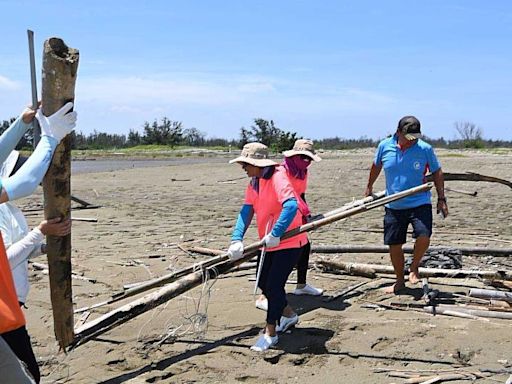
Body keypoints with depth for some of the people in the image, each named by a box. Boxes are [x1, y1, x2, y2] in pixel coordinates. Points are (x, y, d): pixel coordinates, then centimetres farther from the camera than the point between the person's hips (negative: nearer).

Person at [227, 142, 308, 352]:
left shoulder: (278, 177, -23)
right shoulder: (254, 183, 4)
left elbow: (291, 206, -38)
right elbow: (246, 211, -4)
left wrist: (275, 234, -39)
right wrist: (236, 239, -17)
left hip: (288, 242, -9)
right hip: (269, 243, 9)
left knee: (274, 286, -8)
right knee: (264, 284, 17)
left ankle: (270, 333, 8)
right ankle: (289, 315, 39)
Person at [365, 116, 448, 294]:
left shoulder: (425, 149, -8)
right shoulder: (384, 146, -4)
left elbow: (437, 173, 4)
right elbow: (376, 166, 15)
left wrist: (441, 199, 1)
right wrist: (369, 187, 26)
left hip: (419, 203, -2)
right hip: (394, 206, 2)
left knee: (424, 237, -23)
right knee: (394, 245, 8)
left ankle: (414, 267, 7)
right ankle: (400, 281, 29)